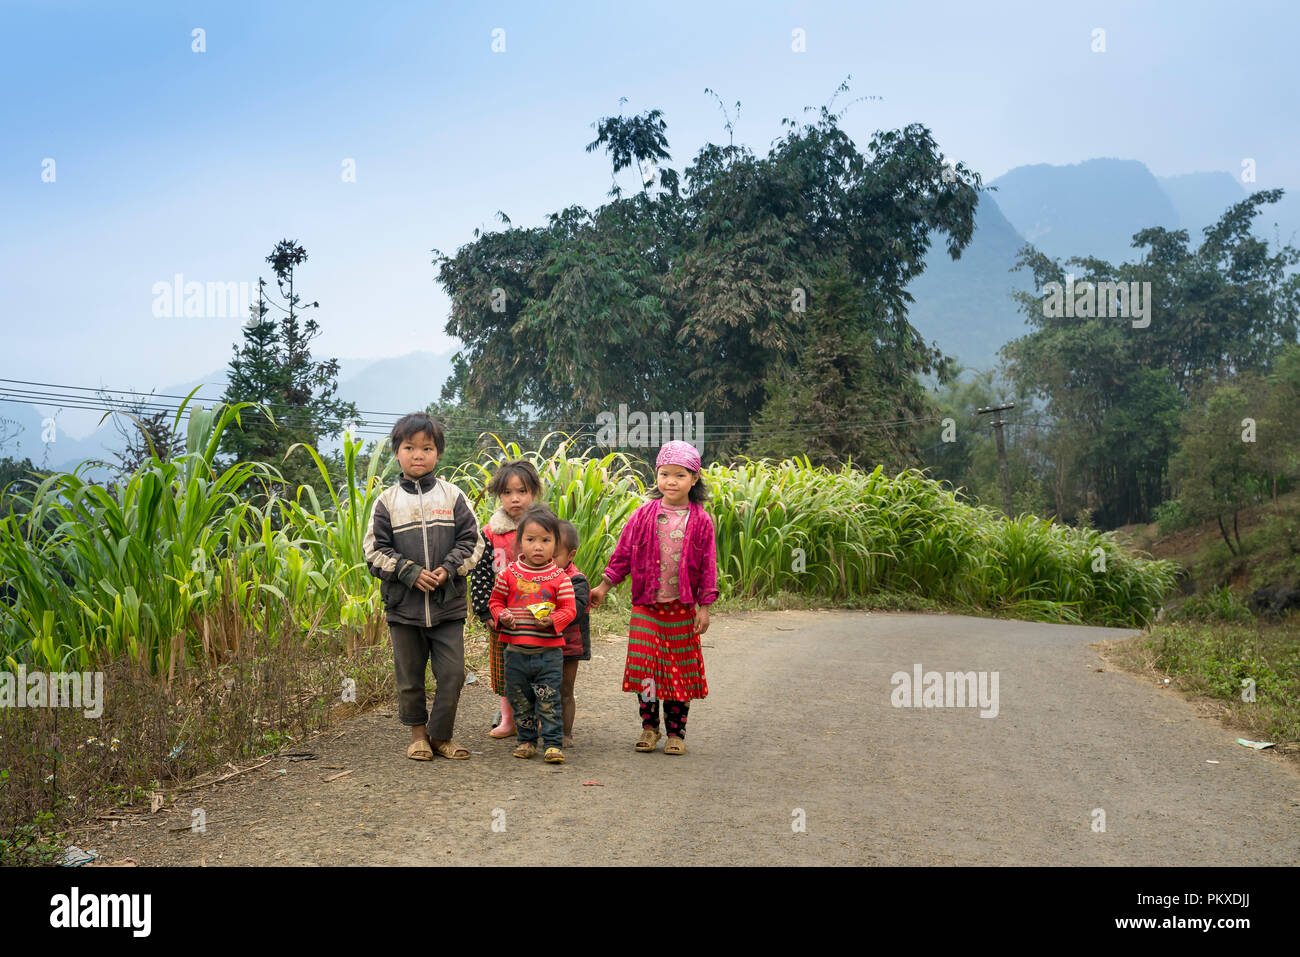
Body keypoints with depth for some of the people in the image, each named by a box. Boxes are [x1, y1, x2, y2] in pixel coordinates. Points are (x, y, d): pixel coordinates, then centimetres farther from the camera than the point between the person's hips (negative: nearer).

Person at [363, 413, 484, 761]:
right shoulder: (387, 501, 2)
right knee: (409, 675, 9)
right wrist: (410, 572, -12)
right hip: (403, 605, 0)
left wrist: (449, 569, -13)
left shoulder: (452, 496, 3)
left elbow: (472, 541, 3)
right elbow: (375, 549, 0)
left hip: (448, 604, 0)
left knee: (452, 673, -2)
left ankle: (441, 735, 15)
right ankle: (418, 732, 27)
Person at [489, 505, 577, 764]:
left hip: (549, 651, -2)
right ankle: (526, 740, 27)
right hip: (516, 651, 2)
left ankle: (553, 743, 8)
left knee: (549, 700, -2)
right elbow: (495, 601, 11)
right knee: (520, 699, 12)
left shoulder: (559, 577, -3)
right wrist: (501, 616, -9)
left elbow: (569, 609, -4)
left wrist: (552, 620, -21)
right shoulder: (509, 573, 1)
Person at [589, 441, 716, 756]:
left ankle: (676, 732, 18)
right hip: (646, 607, 1)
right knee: (645, 666, -2)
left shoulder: (701, 521, -3)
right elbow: (623, 553, 7)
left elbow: (708, 566, 0)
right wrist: (604, 586, 6)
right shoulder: (644, 515, 0)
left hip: (682, 608, -1)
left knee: (680, 670, 6)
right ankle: (649, 726, 16)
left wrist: (704, 607, -2)